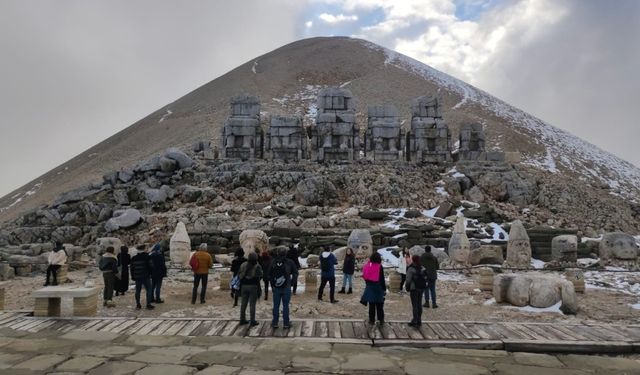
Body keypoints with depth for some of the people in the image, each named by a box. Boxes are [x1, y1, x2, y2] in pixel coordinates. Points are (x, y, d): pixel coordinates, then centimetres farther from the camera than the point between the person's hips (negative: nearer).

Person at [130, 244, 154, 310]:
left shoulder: (134, 258, 7)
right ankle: (148, 305, -3)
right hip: (146, 277, -5)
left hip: (137, 277, 5)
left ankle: (138, 305, 13)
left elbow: (131, 268, 11)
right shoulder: (147, 257, -10)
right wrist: (150, 274, 3)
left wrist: (133, 276, 17)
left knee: (138, 291, 11)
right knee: (148, 290, 1)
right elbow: (150, 267, -10)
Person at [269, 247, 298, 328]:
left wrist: (272, 285, 11)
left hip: (276, 288, 2)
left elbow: (270, 275, 3)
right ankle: (286, 323, 9)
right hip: (286, 288, -2)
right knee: (285, 306, 5)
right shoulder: (290, 262, -6)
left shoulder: (273, 262, -1)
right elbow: (295, 273, -4)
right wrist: (291, 281, 7)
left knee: (276, 306, 10)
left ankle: (275, 323, 15)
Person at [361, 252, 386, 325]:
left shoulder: (367, 265, 1)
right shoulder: (379, 266, -11)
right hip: (378, 287, -3)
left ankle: (372, 320, 13)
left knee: (371, 304, 10)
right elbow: (382, 279, -9)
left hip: (369, 287, 3)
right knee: (379, 305, 9)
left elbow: (365, 276, 8)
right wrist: (384, 289, -2)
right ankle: (381, 320, 15)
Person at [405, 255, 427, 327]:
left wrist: (408, 288, -4)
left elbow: (408, 279, -14)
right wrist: (423, 286, 16)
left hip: (414, 288, -6)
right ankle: (419, 320, 19)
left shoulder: (410, 269, -14)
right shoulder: (422, 268, 4)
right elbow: (425, 278, 8)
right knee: (419, 304, 13)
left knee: (414, 305, -1)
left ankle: (415, 321, 0)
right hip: (421, 288, 6)